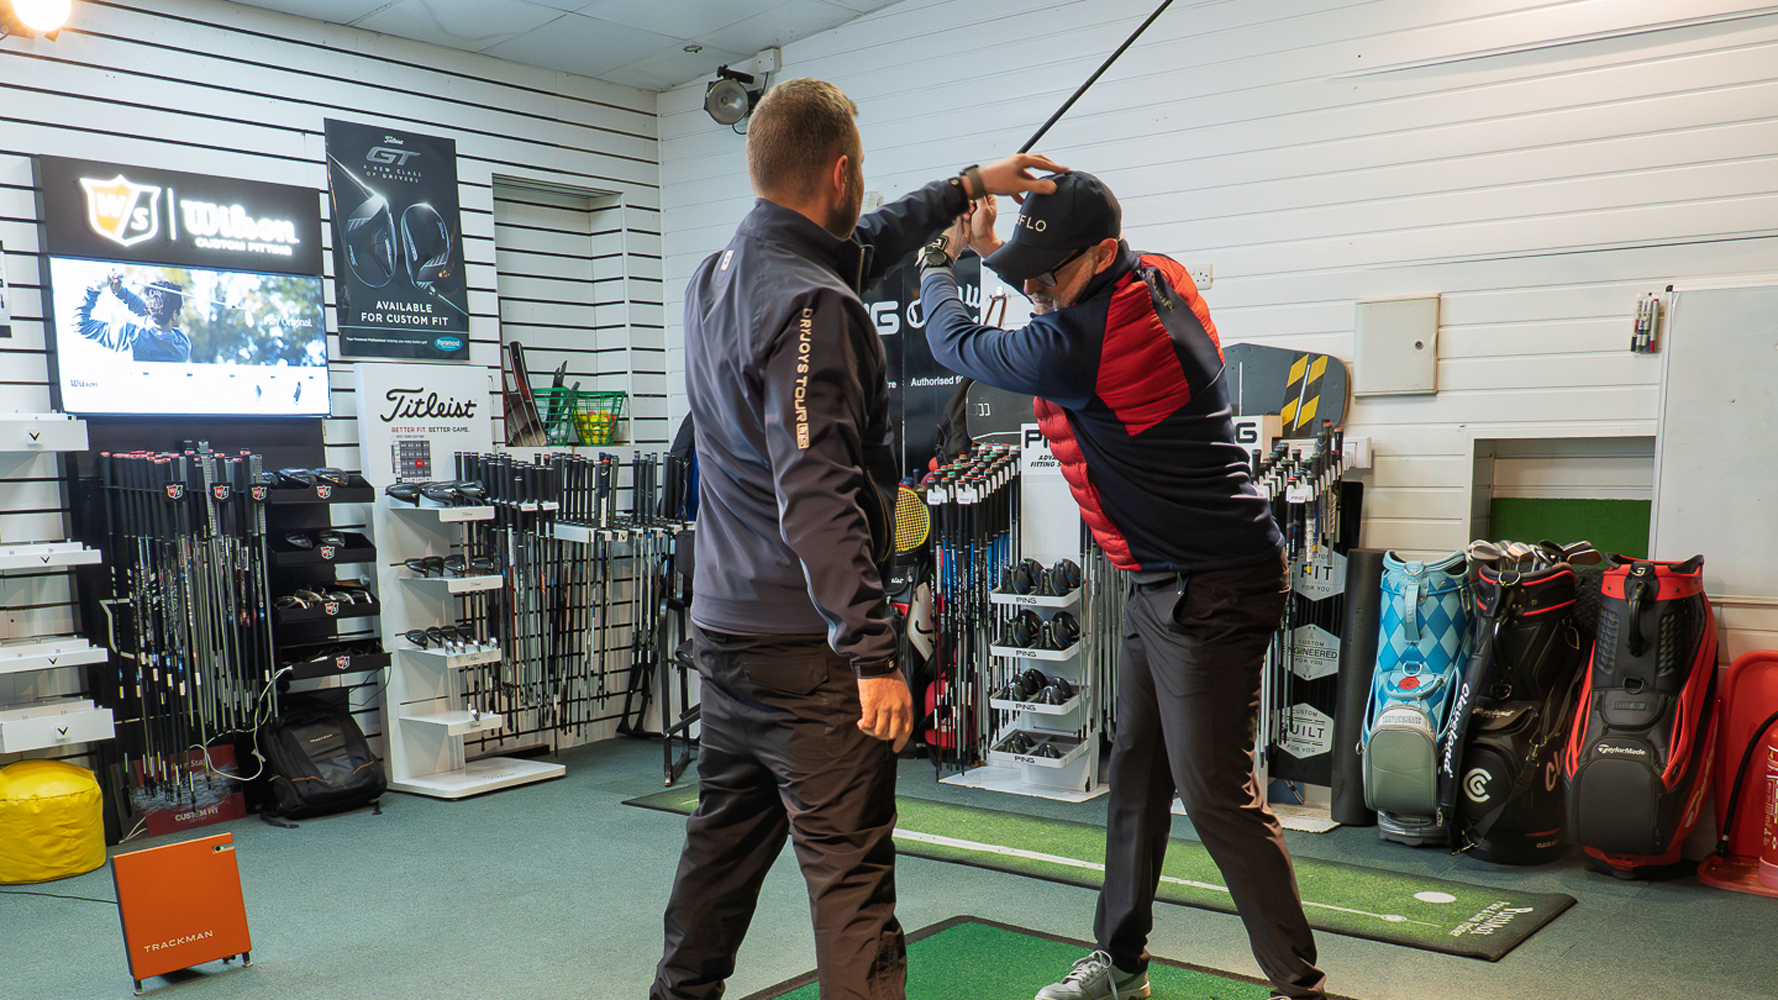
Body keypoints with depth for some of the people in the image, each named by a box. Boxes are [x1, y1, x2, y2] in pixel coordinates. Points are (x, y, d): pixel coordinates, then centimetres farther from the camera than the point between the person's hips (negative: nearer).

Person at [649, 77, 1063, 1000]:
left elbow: (858, 250, 26)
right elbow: (817, 496, -26)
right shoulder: (808, 305, -19)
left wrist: (968, 186, 31)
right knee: (850, 866, -2)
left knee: (727, 836, 22)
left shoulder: (716, 276, 10)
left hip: (724, 624, 9)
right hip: (802, 640, -9)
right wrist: (873, 652, -26)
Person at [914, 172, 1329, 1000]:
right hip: (1162, 588, 10)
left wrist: (938, 261, 14)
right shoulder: (1161, 281, 4)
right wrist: (993, 249, 22)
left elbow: (956, 344, -5)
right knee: (1135, 774, 14)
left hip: (1214, 591, -10)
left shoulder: (1072, 345, -23)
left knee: (1215, 794, -6)